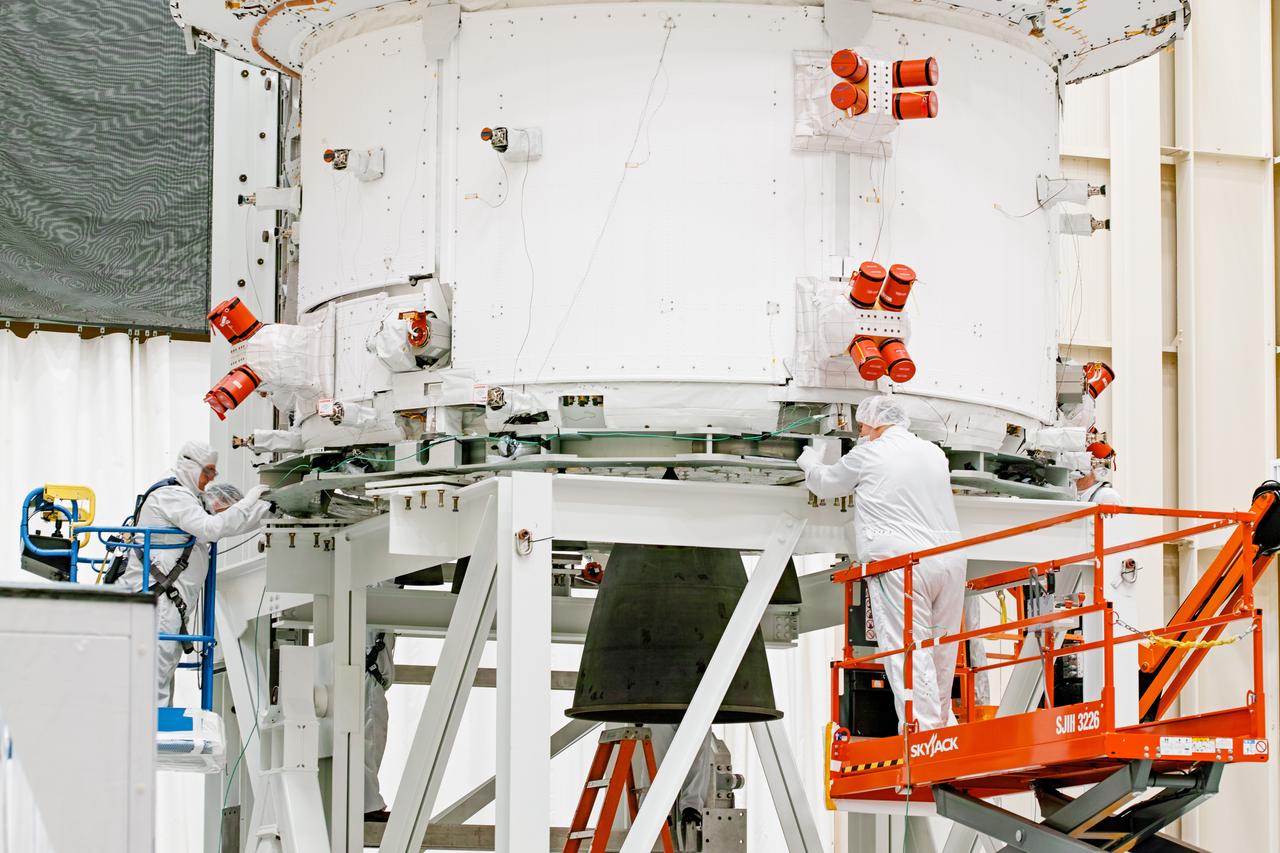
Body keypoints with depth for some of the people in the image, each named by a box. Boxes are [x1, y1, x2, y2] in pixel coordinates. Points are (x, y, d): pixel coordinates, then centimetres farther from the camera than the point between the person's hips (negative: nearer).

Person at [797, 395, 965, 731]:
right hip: (950, 560, 6)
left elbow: (826, 484, 17)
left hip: (901, 563, -6)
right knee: (941, 653, 13)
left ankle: (923, 730, -16)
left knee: (909, 652, -9)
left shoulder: (868, 455, 1)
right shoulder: (935, 454, 17)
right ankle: (942, 725, 21)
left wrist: (810, 460, 39)